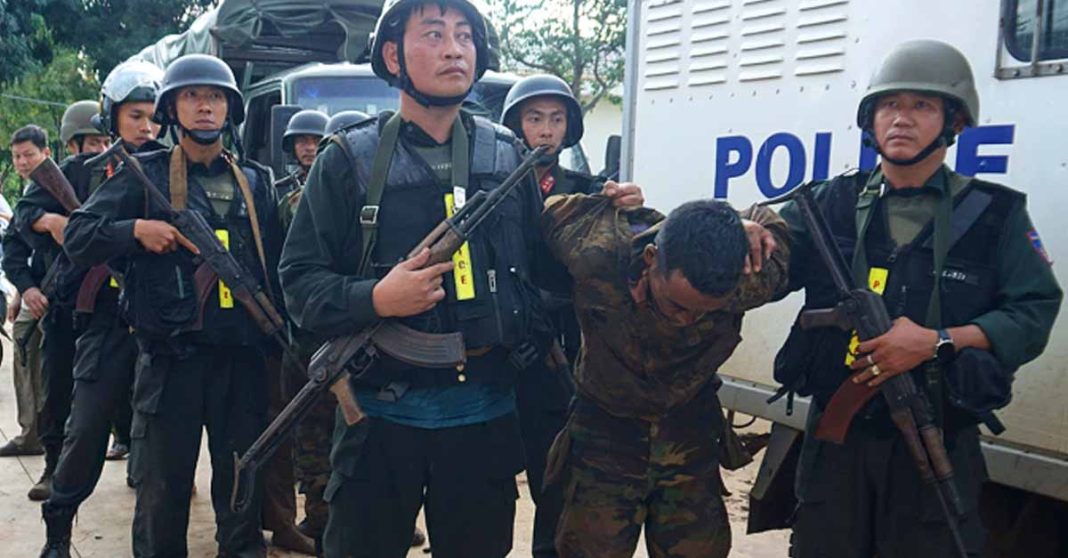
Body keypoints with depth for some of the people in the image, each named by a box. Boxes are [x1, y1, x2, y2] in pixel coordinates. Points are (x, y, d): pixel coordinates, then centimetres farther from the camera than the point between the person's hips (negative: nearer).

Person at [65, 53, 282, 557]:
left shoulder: (256, 182, 12)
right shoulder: (144, 174, 4)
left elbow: (276, 265, 12)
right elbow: (77, 237, 1)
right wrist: (137, 230, -15)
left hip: (243, 358, 3)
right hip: (170, 359, -2)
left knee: (243, 482, 12)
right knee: (162, 486, 6)